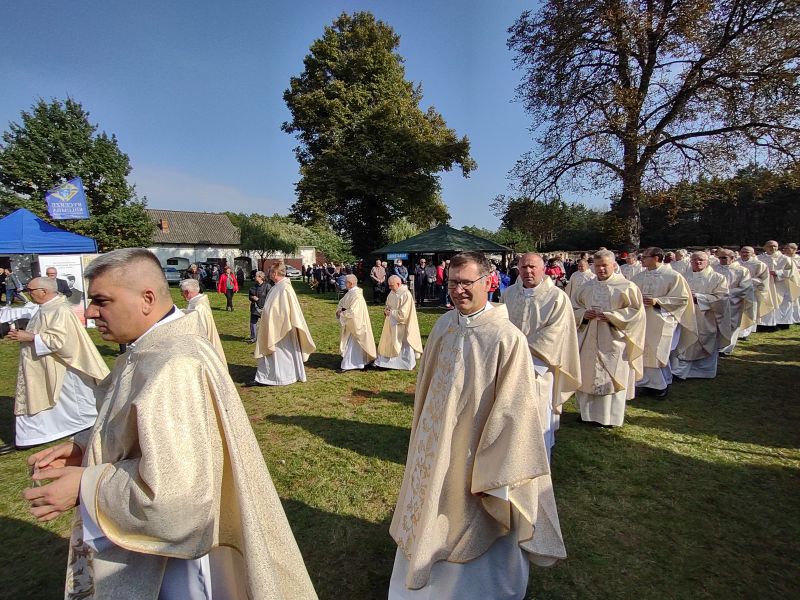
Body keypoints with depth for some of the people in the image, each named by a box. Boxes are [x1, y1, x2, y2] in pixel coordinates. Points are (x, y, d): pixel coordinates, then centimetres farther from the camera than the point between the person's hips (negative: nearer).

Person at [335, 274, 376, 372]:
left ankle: (347, 366, 7)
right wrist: (339, 310, -5)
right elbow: (341, 303, 16)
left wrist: (341, 314, -13)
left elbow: (352, 312, -27)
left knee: (350, 345, -1)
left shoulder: (356, 295, -23)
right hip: (350, 323, 10)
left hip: (354, 323, -10)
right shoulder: (350, 292, 6)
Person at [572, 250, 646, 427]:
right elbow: (574, 308, 15)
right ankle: (588, 412, 23)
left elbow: (636, 312, -8)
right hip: (589, 341, 4)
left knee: (612, 377, 3)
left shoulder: (627, 286, -4)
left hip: (614, 341, -4)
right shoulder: (587, 287, 9)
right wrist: (583, 314, -6)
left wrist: (611, 316, -17)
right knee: (587, 376, 9)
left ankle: (611, 416, 16)